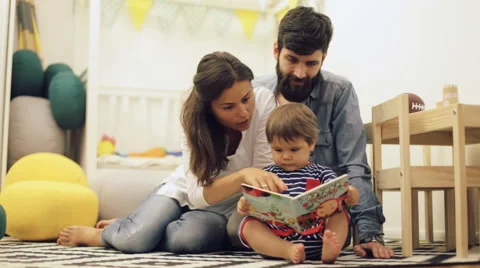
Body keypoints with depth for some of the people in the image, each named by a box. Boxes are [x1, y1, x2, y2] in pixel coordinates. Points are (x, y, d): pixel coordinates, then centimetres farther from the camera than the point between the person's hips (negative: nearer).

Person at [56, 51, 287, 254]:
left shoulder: (264, 101, -24)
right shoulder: (194, 120, -22)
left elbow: (264, 173, -20)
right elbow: (198, 195, -31)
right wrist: (243, 175, -47)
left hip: (226, 208, 0)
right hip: (185, 192, 0)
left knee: (188, 238, -34)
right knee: (136, 237, -27)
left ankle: (129, 233, -2)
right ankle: (88, 233, 8)